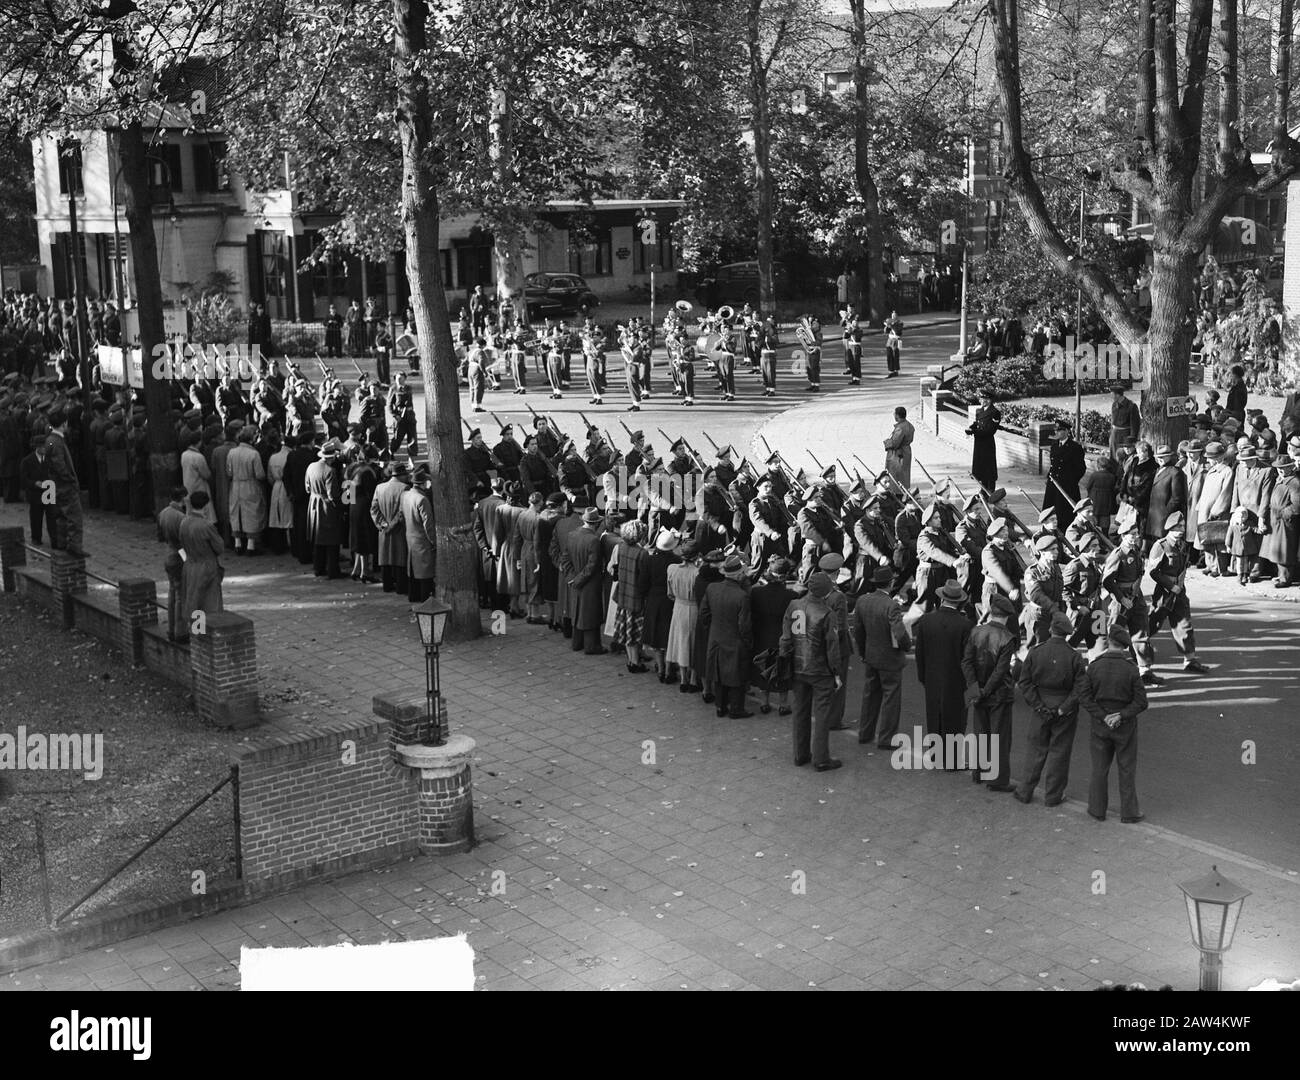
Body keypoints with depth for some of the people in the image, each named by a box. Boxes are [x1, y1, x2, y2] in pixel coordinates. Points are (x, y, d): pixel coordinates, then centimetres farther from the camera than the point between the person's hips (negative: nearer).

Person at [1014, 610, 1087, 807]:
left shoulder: (1035, 652, -6)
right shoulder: (1074, 657, -11)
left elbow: (1025, 683, -5)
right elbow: (1080, 688, -14)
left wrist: (1039, 706, -4)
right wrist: (1064, 708, -10)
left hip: (1041, 708, 2)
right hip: (1065, 710, -2)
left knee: (1037, 750, 14)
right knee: (1059, 752, 9)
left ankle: (1025, 792, 18)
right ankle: (1052, 796, 15)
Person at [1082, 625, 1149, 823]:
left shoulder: (1094, 667, -9)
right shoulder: (1131, 670, -13)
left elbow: (1087, 699, -10)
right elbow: (1141, 702, -13)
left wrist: (1103, 717, -10)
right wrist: (1121, 716, -12)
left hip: (1100, 725, 1)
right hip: (1125, 727, -1)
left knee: (1100, 768, 13)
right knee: (1127, 769, 10)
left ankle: (1097, 809, 22)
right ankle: (1129, 812, 17)